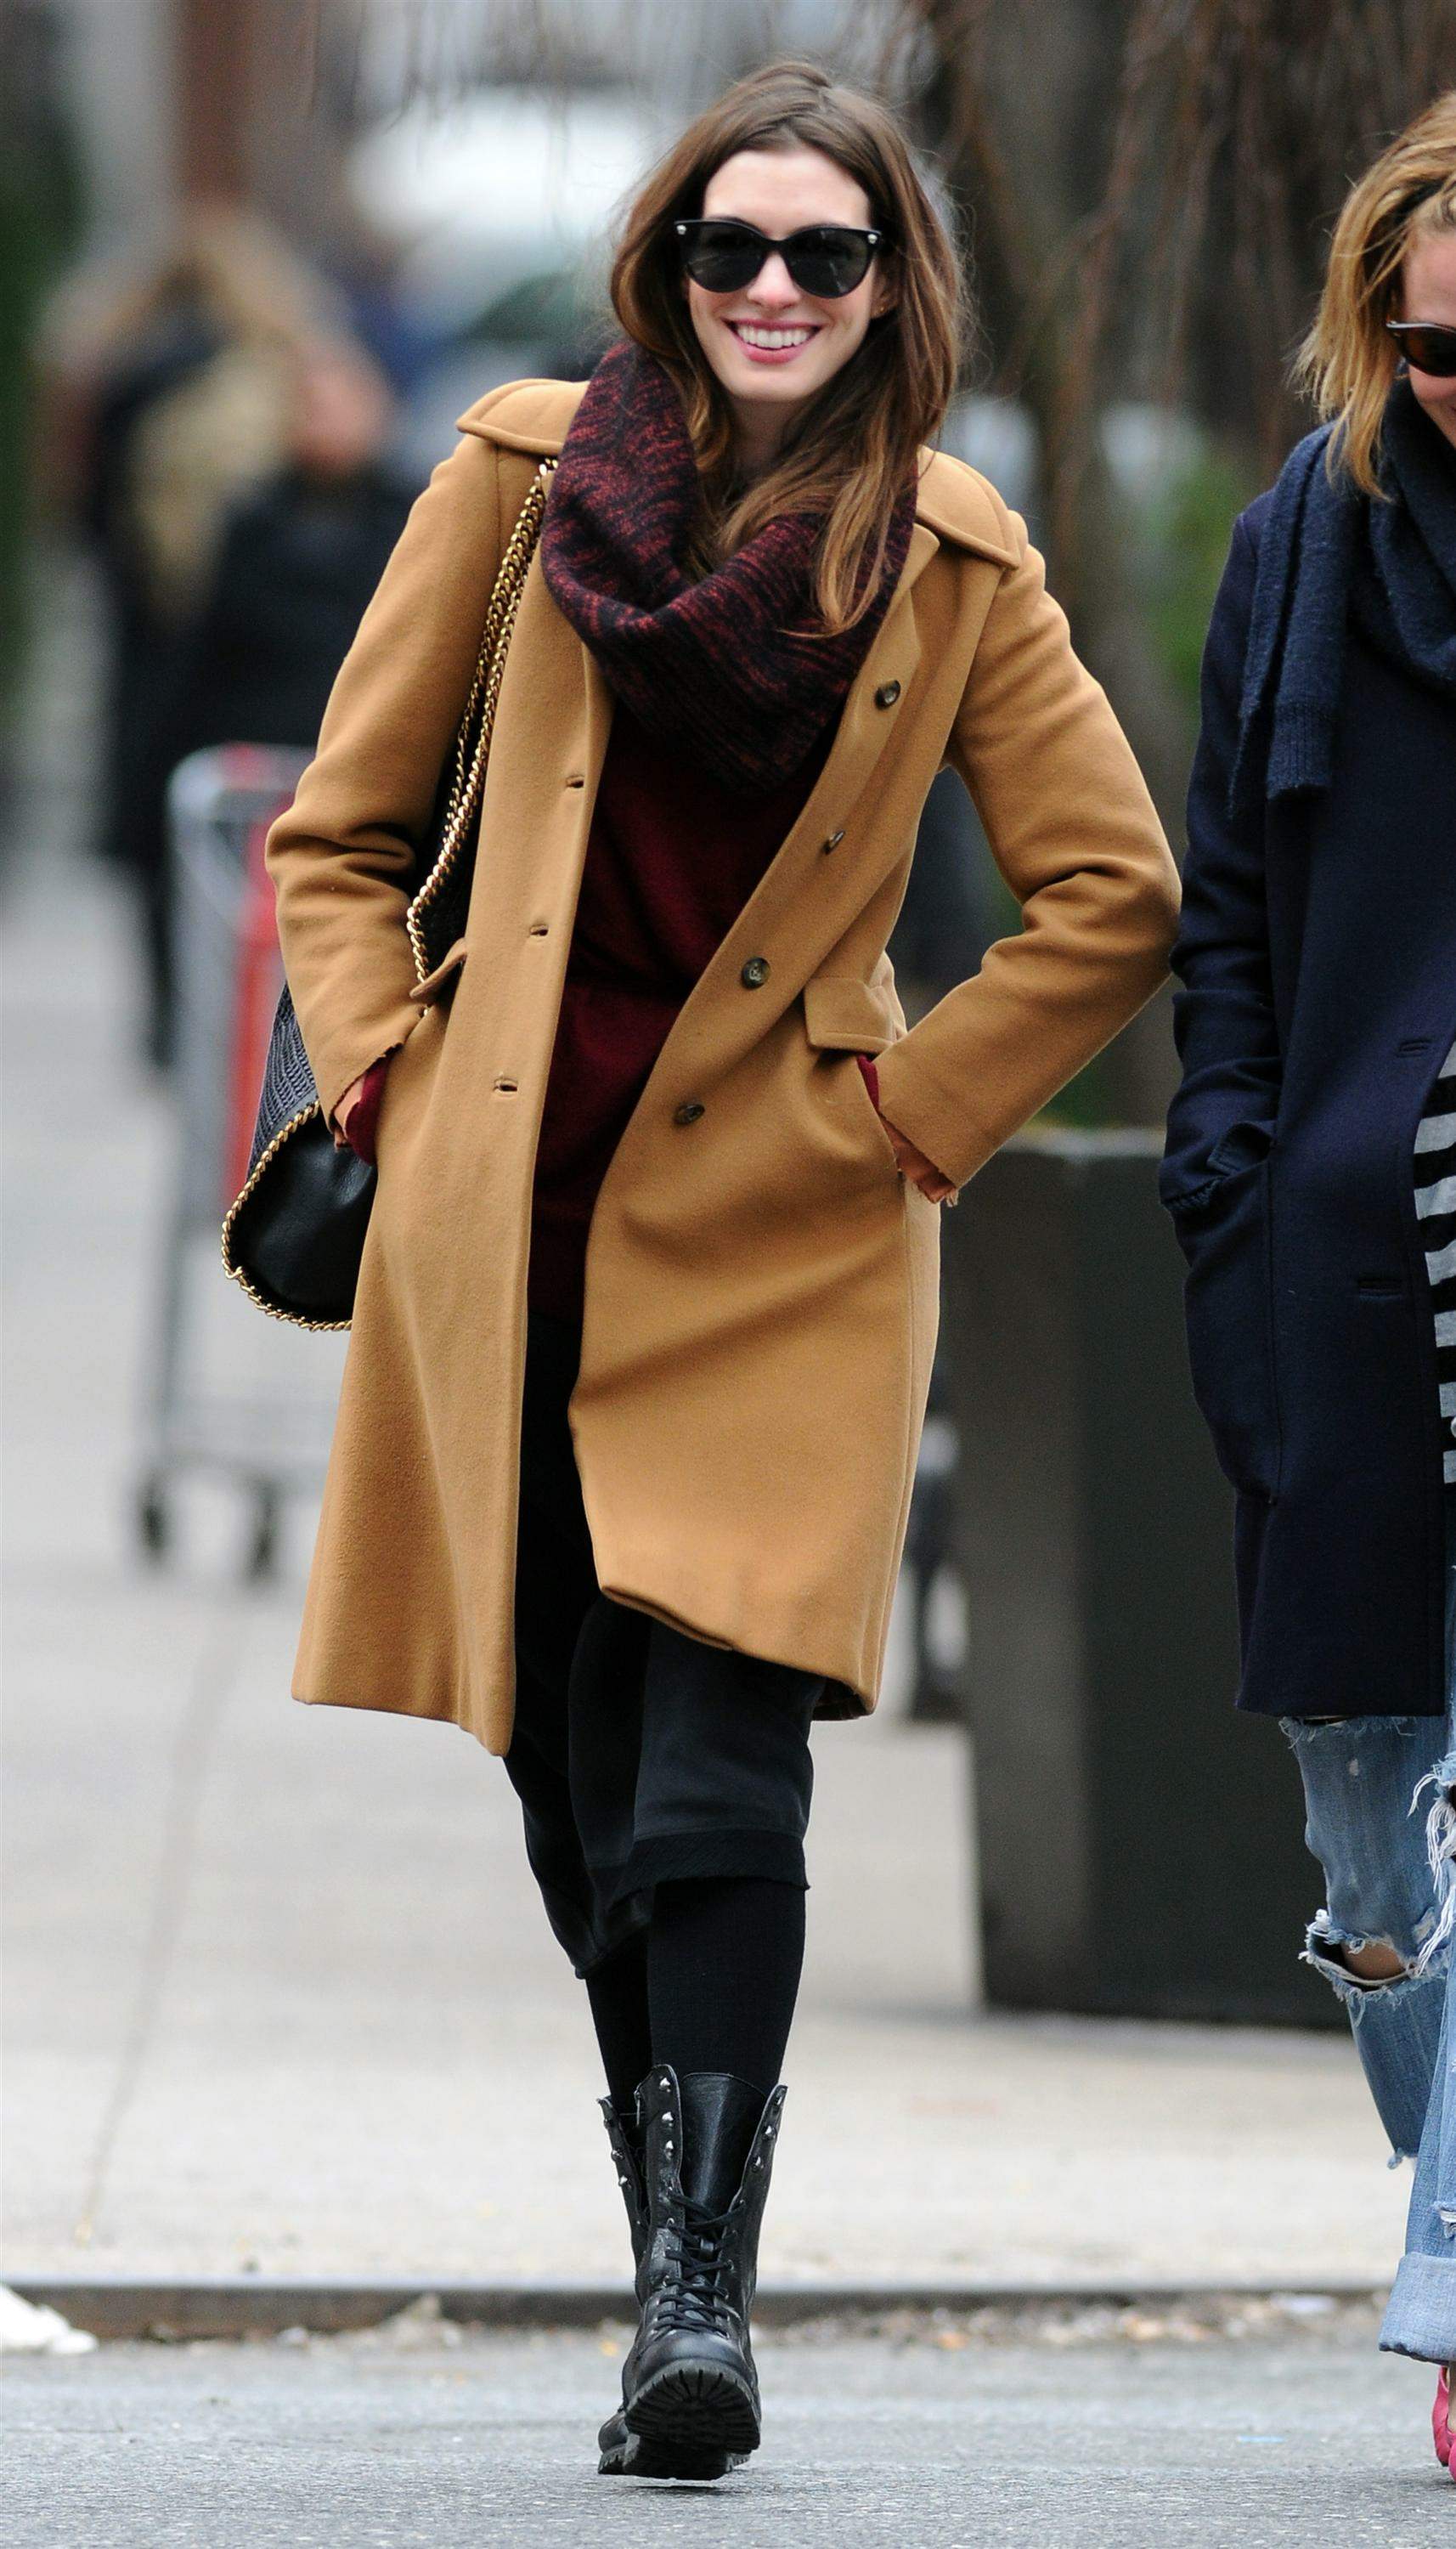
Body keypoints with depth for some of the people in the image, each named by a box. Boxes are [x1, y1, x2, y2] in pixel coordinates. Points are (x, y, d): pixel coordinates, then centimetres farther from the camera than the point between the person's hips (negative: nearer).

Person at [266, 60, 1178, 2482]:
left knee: (718, 1777, -15)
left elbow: (1117, 900, 6)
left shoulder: (954, 562, 0)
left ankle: (706, 2291, -14)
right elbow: (340, 831, 10)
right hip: (506, 1230, 2)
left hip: (778, 1240, -2)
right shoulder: (526, 472, 1)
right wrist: (388, 1074, -1)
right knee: (582, 1799, 6)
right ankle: (680, 2257, 21)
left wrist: (902, 1113, 0)